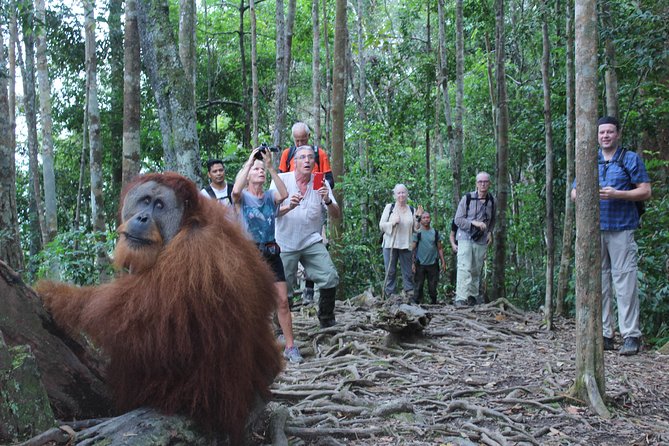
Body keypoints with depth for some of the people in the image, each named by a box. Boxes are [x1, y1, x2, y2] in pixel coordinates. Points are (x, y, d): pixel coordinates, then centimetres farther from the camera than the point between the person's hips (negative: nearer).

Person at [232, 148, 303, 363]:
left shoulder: (270, 196, 9)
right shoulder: (242, 198, 1)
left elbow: (284, 194, -14)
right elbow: (235, 190, -23)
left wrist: (271, 166, -15)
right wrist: (249, 161, -15)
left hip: (271, 253, 3)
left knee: (283, 300, -1)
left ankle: (290, 347, 5)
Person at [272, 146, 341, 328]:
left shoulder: (321, 183, 0)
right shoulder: (281, 180, -5)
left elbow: (336, 215, -4)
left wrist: (327, 201, -24)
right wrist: (288, 207, -31)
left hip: (312, 241, 2)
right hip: (286, 243, -2)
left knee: (331, 279, -12)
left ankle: (326, 319, 10)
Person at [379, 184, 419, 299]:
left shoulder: (411, 210, 12)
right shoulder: (389, 207, 6)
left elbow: (415, 229, 11)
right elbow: (381, 225, 3)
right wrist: (392, 223, -12)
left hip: (406, 245, 2)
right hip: (390, 245, -1)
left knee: (408, 272, 1)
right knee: (390, 271, -2)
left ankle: (410, 296, 4)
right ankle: (390, 296, 2)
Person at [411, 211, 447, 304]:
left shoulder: (435, 232, 7)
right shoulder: (417, 233, 1)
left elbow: (440, 248, 11)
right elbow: (413, 249, 1)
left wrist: (443, 262, 6)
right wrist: (413, 263, -5)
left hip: (433, 264, 2)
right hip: (420, 265, -2)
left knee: (433, 286, 4)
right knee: (419, 286, 0)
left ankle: (433, 302, 16)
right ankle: (417, 303, 9)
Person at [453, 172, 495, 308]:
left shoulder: (491, 201, 8)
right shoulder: (467, 198, -5)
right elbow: (458, 219, -7)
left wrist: (490, 232, 9)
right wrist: (474, 223, -19)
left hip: (481, 241, 4)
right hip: (465, 237, -4)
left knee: (476, 271, 9)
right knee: (464, 268, -15)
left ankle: (473, 297, 20)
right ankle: (461, 299, -21)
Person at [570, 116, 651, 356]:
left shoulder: (630, 159, 5)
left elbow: (645, 191, 0)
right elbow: (574, 193, 16)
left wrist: (617, 194, -15)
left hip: (621, 230, -4)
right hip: (594, 230, 4)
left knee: (624, 282, -8)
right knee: (598, 281, 5)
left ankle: (631, 336, -4)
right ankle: (604, 335, 11)